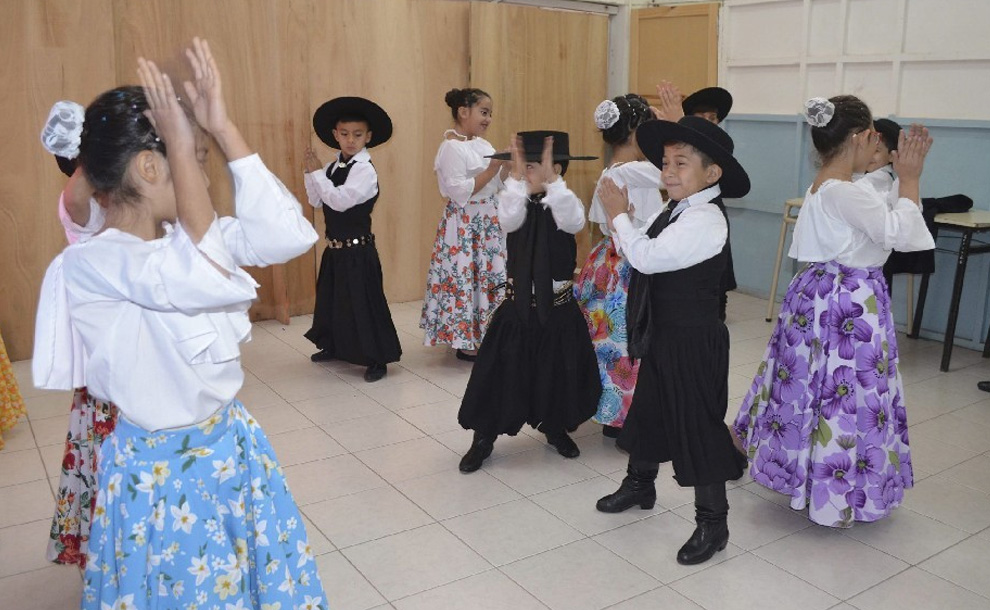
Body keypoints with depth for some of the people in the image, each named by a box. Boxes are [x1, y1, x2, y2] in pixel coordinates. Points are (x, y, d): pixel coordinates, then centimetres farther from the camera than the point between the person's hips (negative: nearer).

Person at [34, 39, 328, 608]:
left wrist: (224, 129, -15)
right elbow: (214, 281, -39)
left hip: (233, 447, 6)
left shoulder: (185, 238, -1)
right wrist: (183, 147, -31)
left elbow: (291, 236, -13)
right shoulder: (88, 265, -22)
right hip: (161, 470, -6)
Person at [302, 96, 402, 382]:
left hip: (357, 251, -8)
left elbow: (340, 200, -27)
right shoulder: (332, 167, 7)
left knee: (363, 303, -3)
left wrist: (317, 172, -18)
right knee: (331, 299, 20)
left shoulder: (365, 170, -17)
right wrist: (311, 172, -4)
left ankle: (377, 359, 8)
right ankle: (333, 346, 39)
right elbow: (316, 201, 8)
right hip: (334, 249, 8)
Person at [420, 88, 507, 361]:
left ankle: (483, 336, 23)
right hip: (464, 225, -9)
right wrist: (492, 170, -22)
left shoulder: (483, 144, 11)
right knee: (465, 277, -3)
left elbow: (497, 185, 15)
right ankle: (466, 342, 8)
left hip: (489, 223, 9)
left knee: (490, 276, 11)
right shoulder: (451, 147, -14)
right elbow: (460, 193, -22)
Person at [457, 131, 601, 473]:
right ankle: (484, 438, 19)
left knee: (558, 372, 11)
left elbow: (573, 221, -29)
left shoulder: (564, 202, -6)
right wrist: (516, 176, -32)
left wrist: (550, 178, -35)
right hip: (518, 305, 0)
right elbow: (509, 220, -26)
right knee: (503, 372, 3)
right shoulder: (516, 202, -3)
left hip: (558, 307, 0)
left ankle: (555, 428, 37)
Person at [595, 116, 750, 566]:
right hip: (663, 335, 10)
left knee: (698, 427, 1)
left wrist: (619, 214, -18)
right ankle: (640, 484, 45)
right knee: (650, 409, 23)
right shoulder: (675, 211, 7)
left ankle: (712, 522, 18)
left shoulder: (704, 221, -23)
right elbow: (635, 253, 10)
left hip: (692, 342, -10)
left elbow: (647, 257, -29)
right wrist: (621, 219, -2)